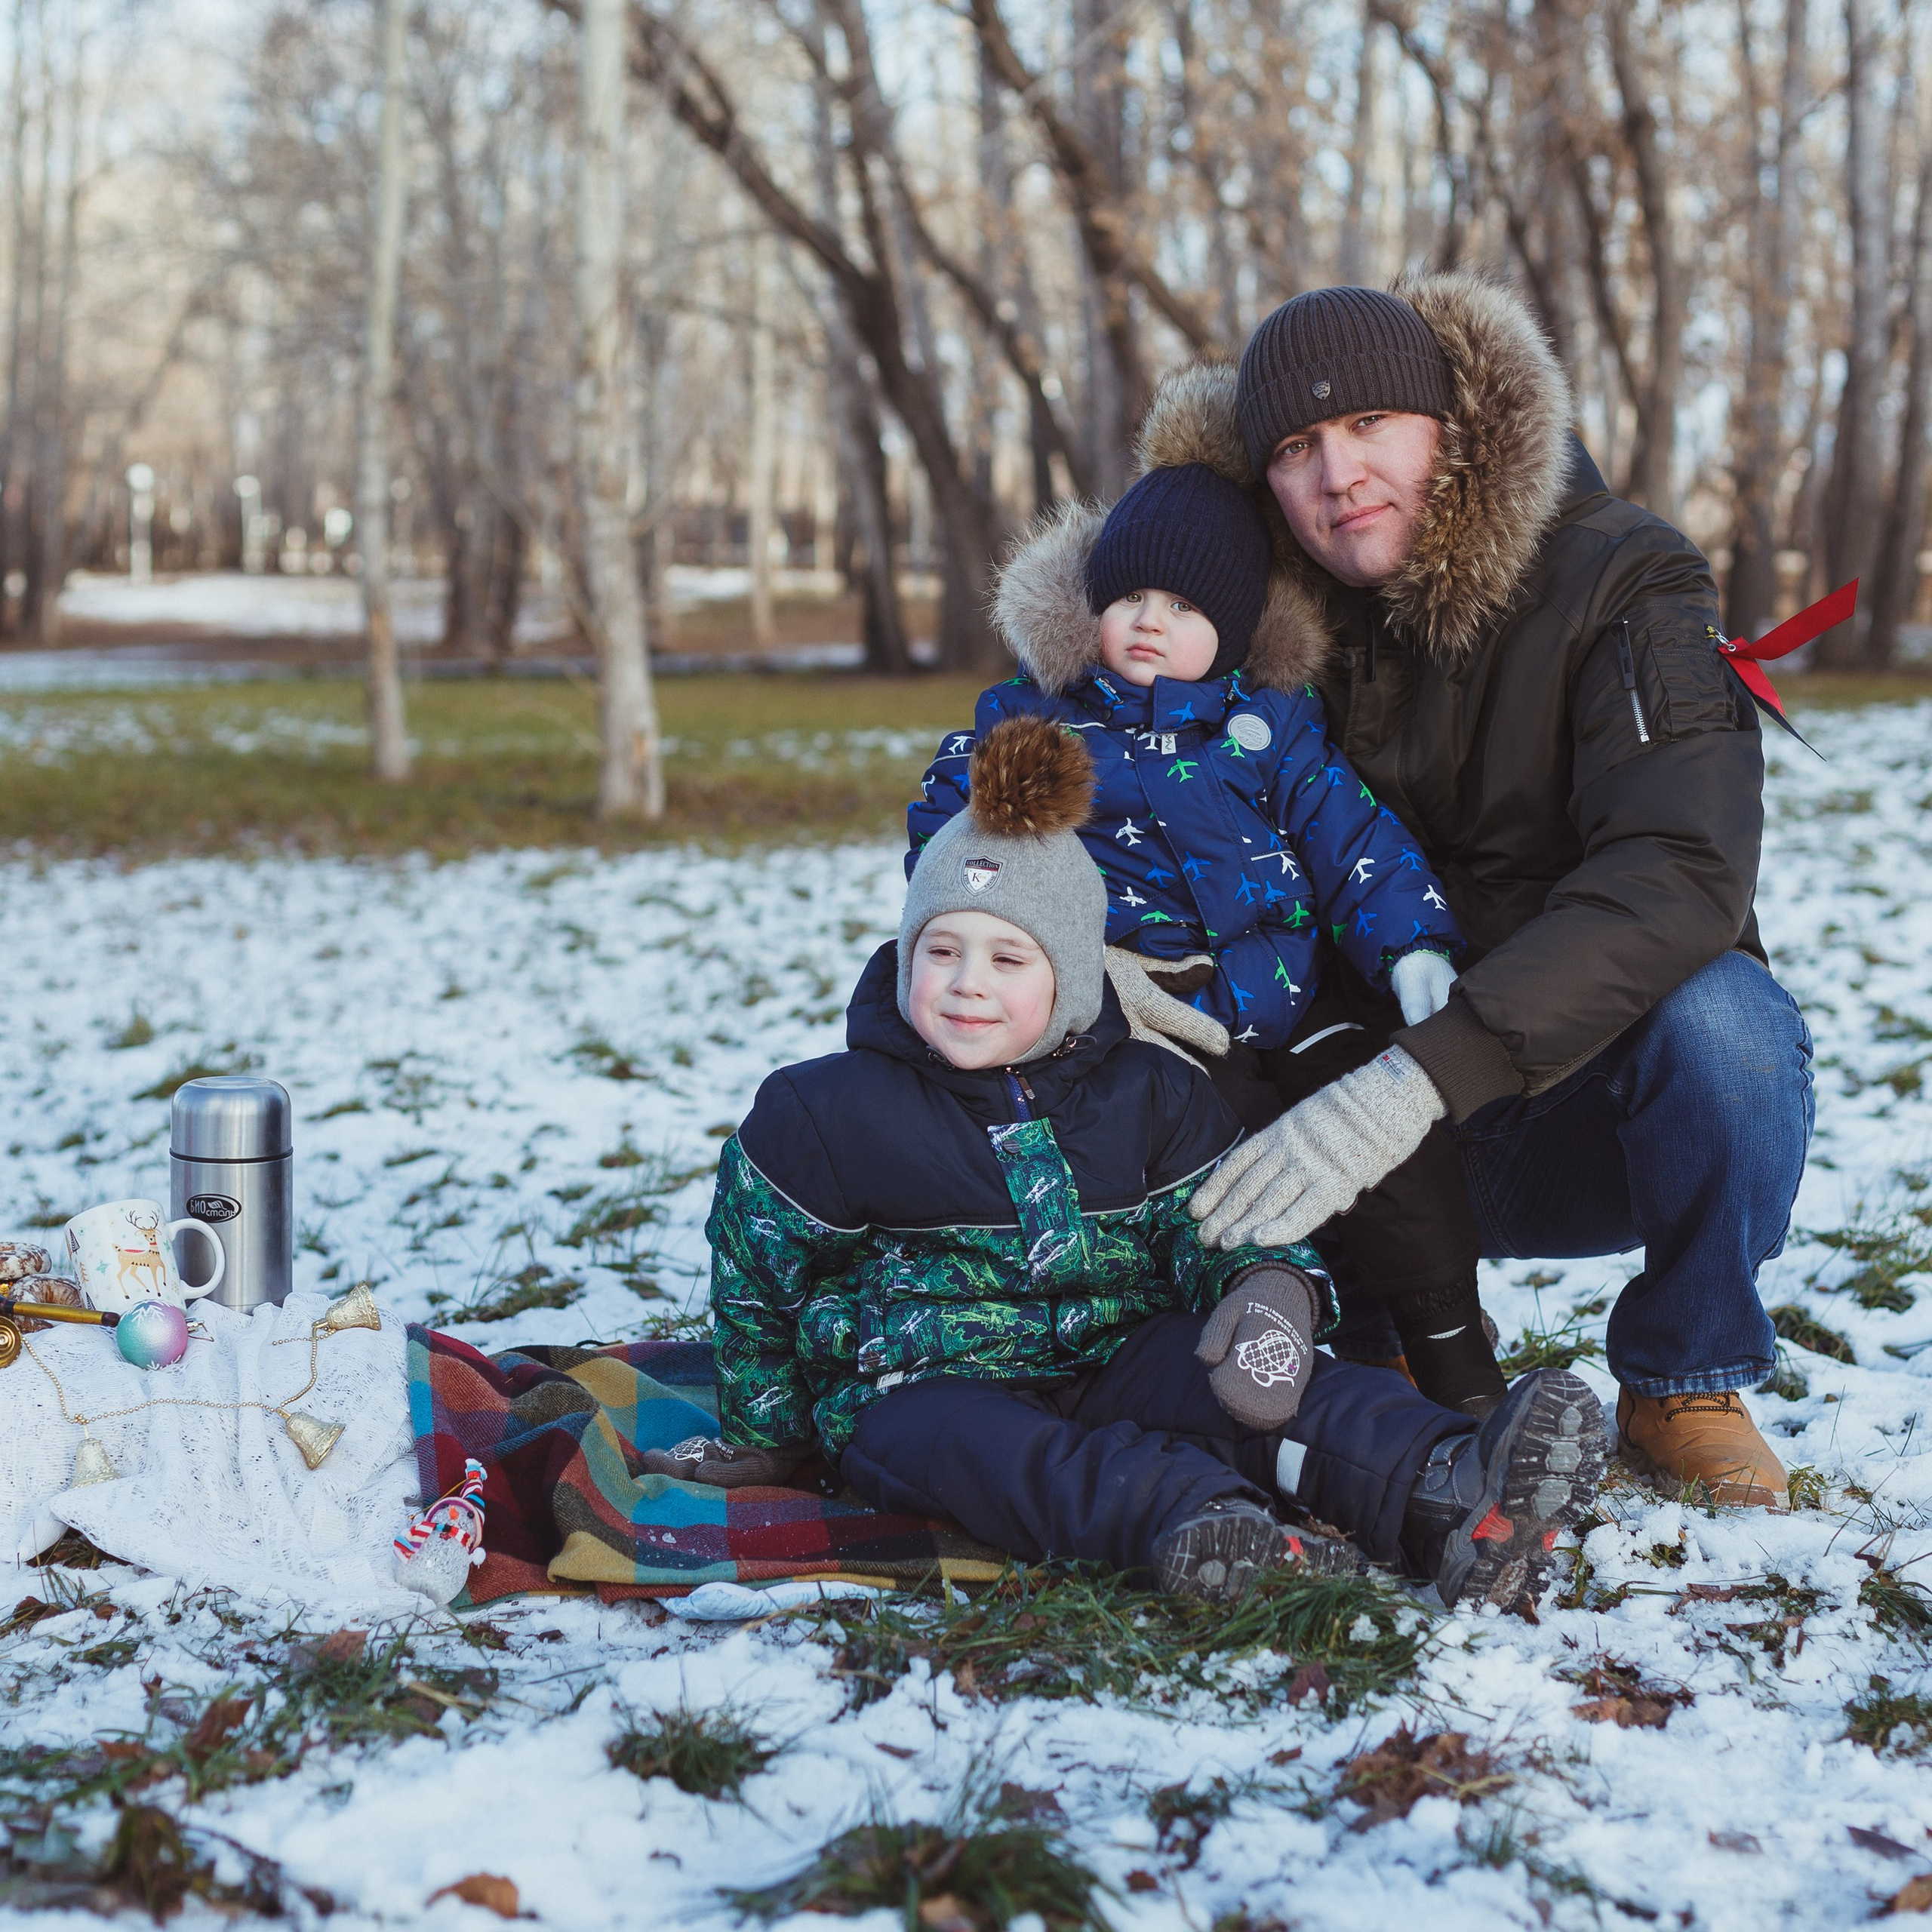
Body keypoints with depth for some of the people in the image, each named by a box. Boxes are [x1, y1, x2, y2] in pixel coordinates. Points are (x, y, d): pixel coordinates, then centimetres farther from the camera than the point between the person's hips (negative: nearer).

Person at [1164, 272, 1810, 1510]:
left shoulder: (1622, 586, -16)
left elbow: (1682, 875, -31)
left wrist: (1423, 1079, -42)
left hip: (1602, 1101, -3)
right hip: (1421, 1142, 3)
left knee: (1714, 1014, -35)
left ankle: (1684, 1383, -6)